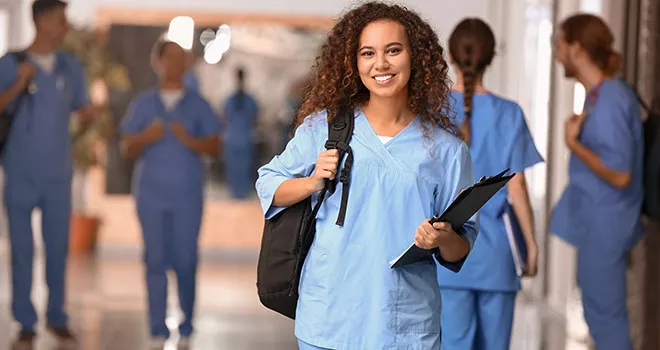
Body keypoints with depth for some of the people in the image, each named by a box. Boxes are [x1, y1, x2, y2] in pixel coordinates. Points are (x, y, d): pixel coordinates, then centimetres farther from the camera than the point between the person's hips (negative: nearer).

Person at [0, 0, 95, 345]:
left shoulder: (71, 67, 6)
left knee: (58, 248, 7)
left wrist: (88, 112, -11)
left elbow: (82, 108, 12)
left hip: (58, 174, 3)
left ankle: (57, 317, 19)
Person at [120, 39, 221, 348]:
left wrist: (190, 140, -15)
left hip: (187, 194, -1)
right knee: (156, 259, 0)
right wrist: (145, 137, -12)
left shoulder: (197, 104, 6)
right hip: (151, 192, 1)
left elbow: (215, 147, 3)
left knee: (185, 261, -3)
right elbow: (128, 149, 8)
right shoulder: (143, 104, 9)